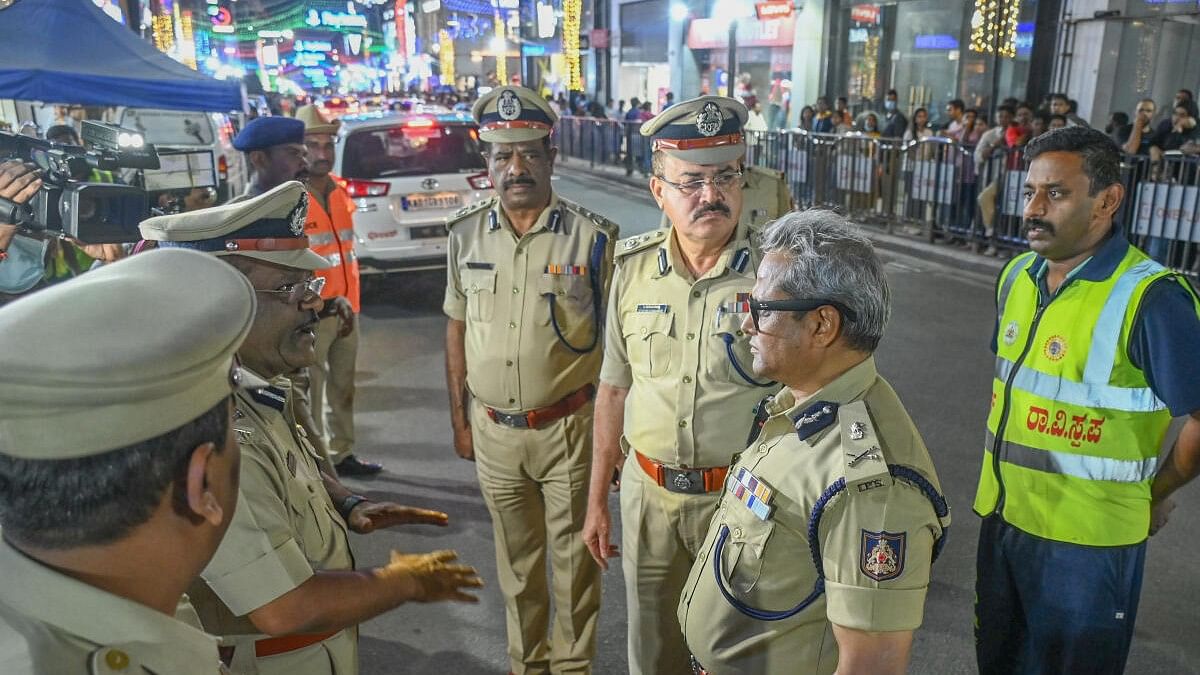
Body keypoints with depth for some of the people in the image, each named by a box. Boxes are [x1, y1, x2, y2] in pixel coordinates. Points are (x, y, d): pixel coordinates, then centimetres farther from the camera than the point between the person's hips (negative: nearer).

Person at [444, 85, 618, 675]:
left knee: (574, 558, 11)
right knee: (516, 559, 19)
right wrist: (459, 419, 9)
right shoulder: (465, 234, 0)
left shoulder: (592, 236, -10)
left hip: (569, 428, -3)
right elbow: (456, 331, 8)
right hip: (493, 431, 3)